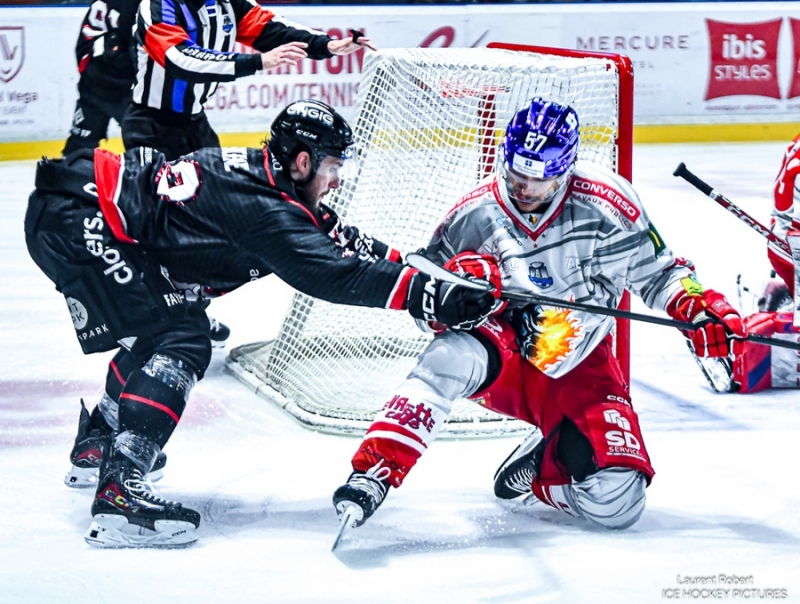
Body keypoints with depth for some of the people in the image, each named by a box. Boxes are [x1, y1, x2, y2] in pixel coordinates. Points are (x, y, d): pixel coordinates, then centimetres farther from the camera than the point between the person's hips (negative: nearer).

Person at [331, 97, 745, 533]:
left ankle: (540, 463, 14)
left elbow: (655, 272, 1)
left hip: (578, 369, 1)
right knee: (454, 355, -38)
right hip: (500, 356, 0)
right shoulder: (476, 214, -11)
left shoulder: (605, 205, -14)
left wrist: (701, 310, -17)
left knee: (615, 502, -18)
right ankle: (372, 475, -40)